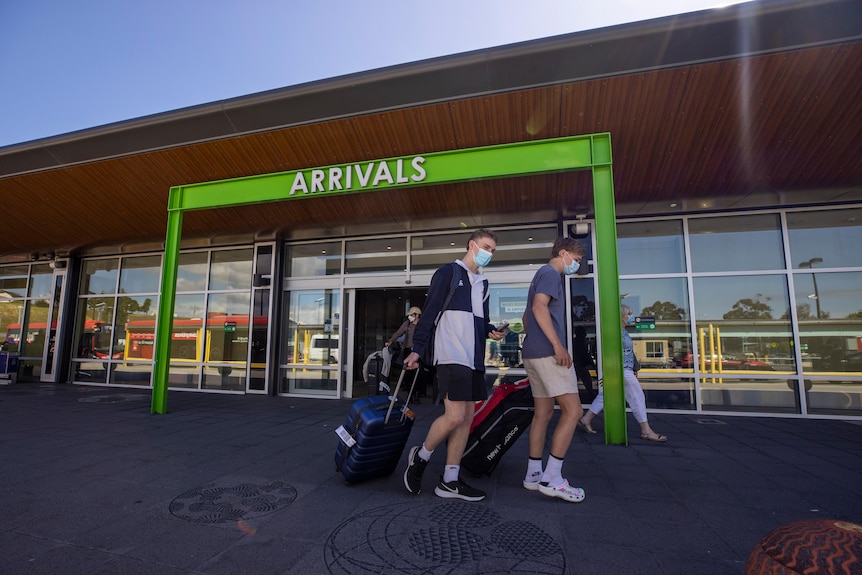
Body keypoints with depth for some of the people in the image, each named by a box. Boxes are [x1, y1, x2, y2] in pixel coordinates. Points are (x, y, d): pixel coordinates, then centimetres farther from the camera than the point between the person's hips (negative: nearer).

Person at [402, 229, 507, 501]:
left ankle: (450, 481, 16)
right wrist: (417, 349, -12)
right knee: (455, 416, -14)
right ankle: (421, 455, 13)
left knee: (467, 418, 6)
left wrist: (492, 331, 5)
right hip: (451, 355, -8)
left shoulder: (482, 283, 21)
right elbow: (429, 312, -6)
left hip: (474, 358, 8)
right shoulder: (448, 272, 0)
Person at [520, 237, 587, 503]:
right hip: (547, 351, -10)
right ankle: (552, 478, -9)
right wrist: (557, 345, -25)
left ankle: (533, 474, 16)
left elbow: (527, 316, 30)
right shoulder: (550, 273, -5)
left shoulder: (542, 275, 25)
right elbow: (539, 307, -21)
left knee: (543, 413, 11)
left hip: (532, 352, 10)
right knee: (573, 410, -9)